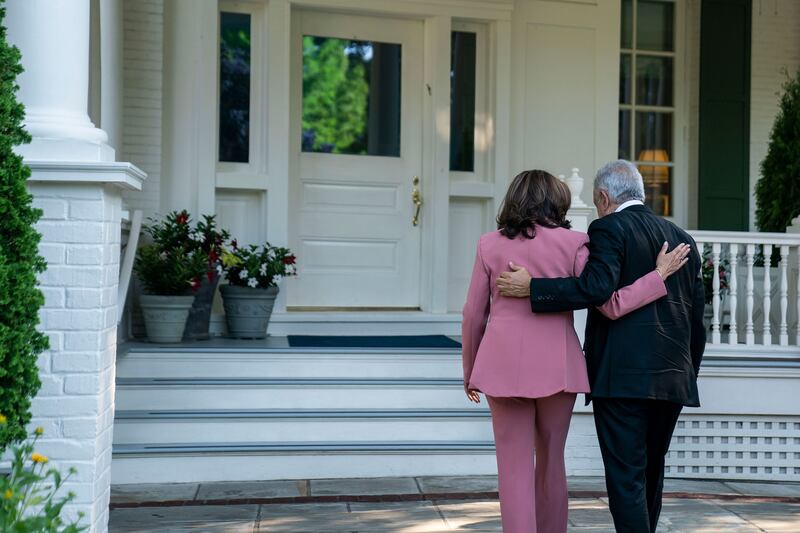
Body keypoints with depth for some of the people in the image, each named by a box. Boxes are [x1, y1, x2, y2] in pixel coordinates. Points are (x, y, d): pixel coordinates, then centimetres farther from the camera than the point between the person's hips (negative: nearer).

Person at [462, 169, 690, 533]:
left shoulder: (489, 245, 4)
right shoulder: (572, 243, -1)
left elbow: (474, 316, 5)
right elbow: (612, 305, -6)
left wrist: (470, 371, 16)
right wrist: (660, 274, 5)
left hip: (503, 366, 0)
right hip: (557, 367, 0)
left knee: (515, 470, 5)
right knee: (551, 463, 17)